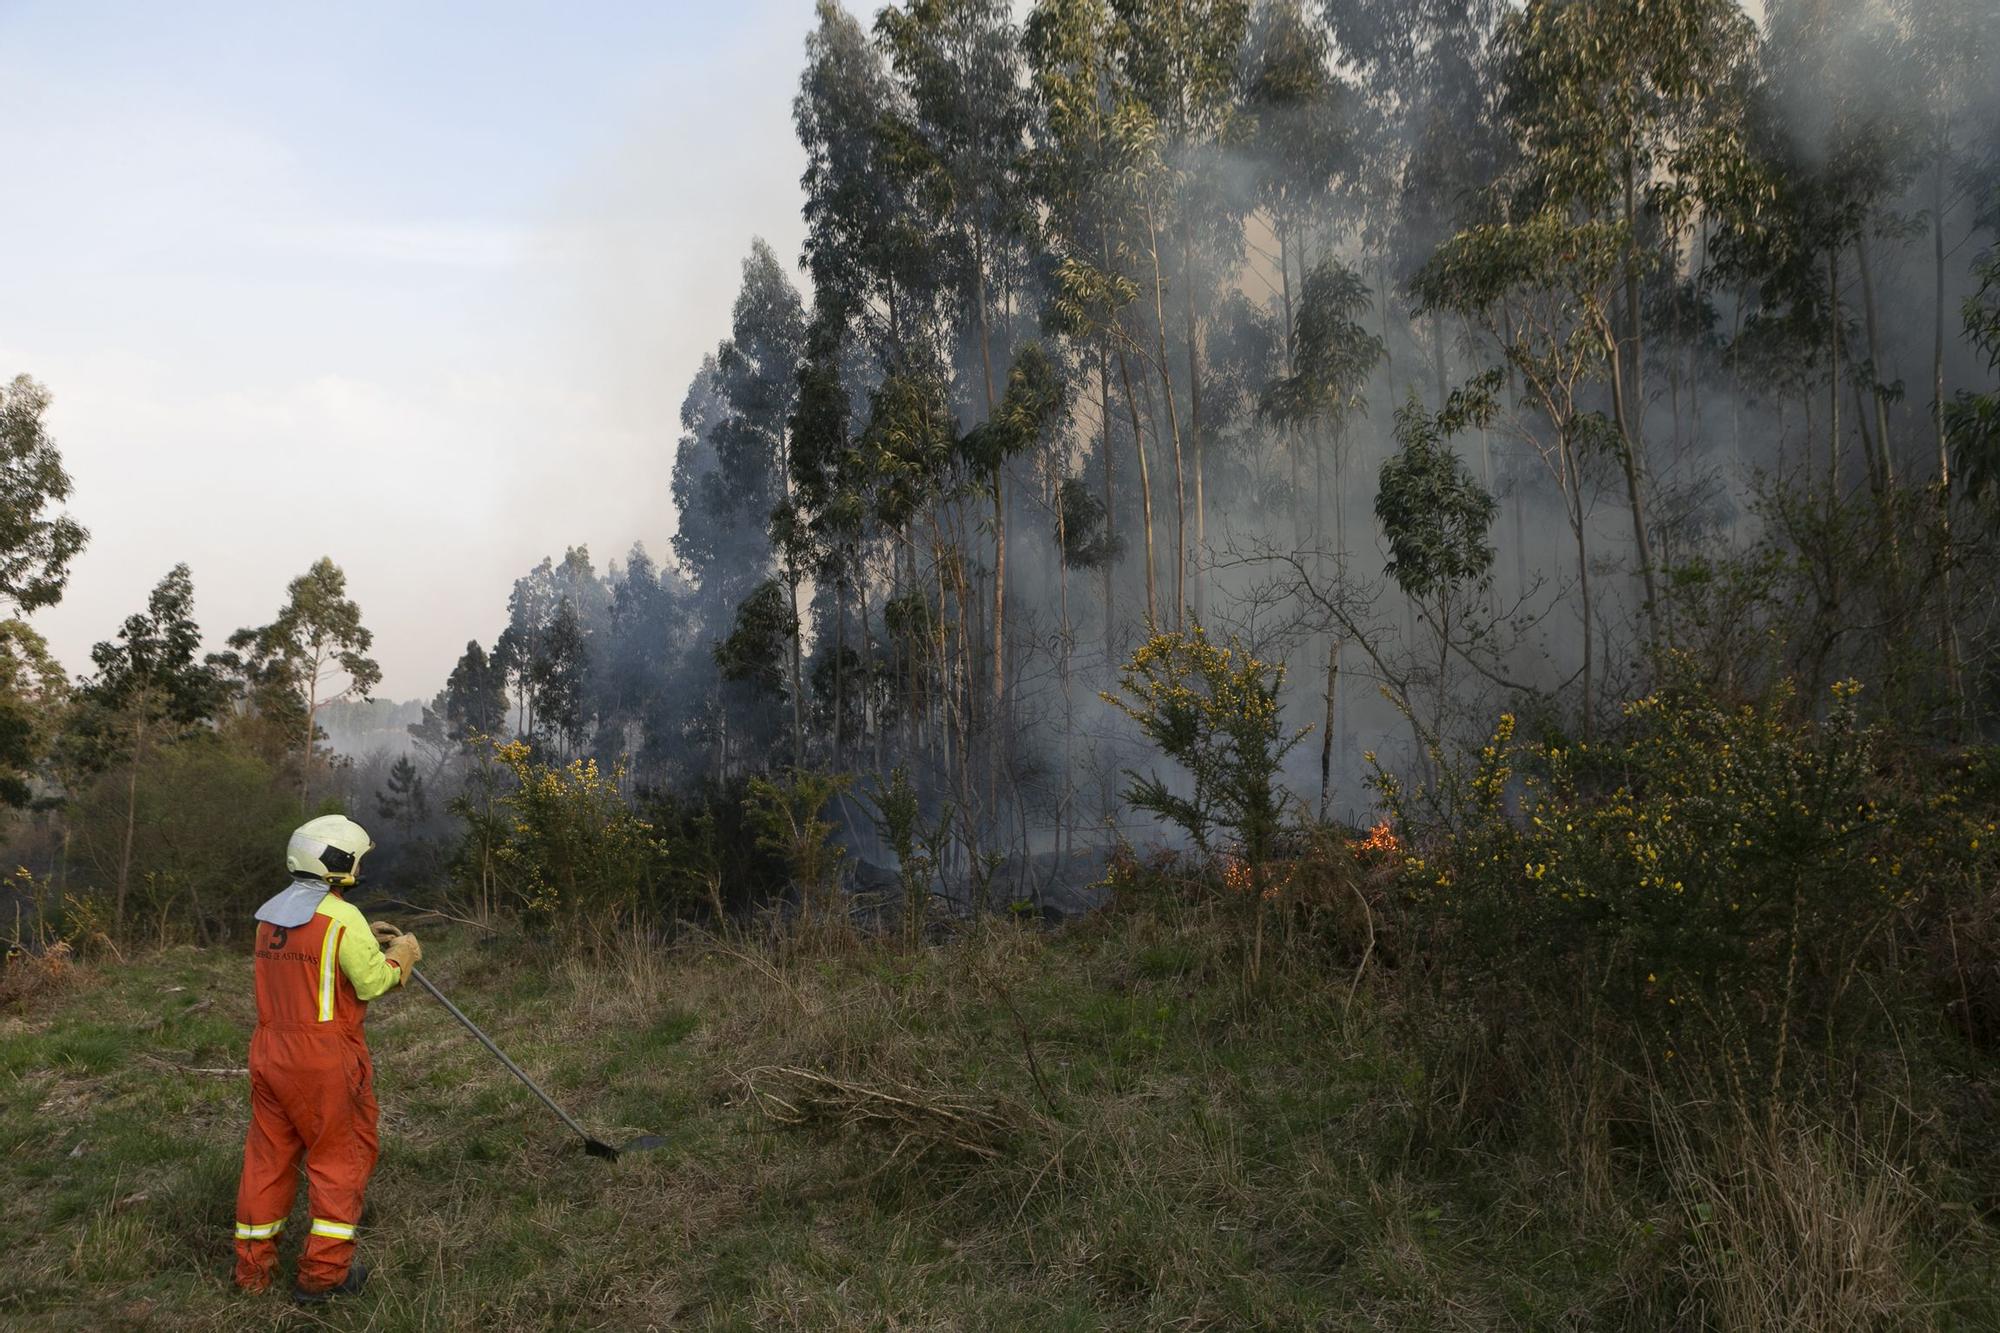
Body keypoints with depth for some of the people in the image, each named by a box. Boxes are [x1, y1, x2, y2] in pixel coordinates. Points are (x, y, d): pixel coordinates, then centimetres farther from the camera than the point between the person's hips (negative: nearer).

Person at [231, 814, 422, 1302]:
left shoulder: (269, 913, 9)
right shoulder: (342, 917, -16)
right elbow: (373, 983, -12)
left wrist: (363, 940, 20)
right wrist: (400, 954, 5)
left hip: (269, 1051, 7)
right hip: (325, 1059, -7)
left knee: (269, 1154, 15)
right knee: (342, 1157, 6)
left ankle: (254, 1266, 24)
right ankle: (324, 1271, 10)